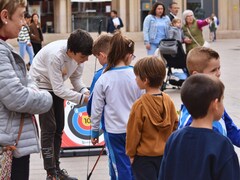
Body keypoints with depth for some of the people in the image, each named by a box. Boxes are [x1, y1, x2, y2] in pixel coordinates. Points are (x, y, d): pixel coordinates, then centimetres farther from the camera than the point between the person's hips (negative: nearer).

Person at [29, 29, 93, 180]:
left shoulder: (78, 53, -17)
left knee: (58, 128, 9)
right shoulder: (55, 55, -37)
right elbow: (58, 89, -32)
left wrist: (85, 92, -21)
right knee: (49, 128, -10)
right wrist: (82, 98, -33)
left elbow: (76, 77, -3)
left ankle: (56, 168, 20)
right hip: (41, 85, -7)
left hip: (56, 87, 7)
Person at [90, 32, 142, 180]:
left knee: (120, 167, 4)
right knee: (133, 165, 17)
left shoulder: (103, 79, -11)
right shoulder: (136, 76, -9)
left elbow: (97, 109, -3)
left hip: (114, 130, -2)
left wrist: (94, 131, 10)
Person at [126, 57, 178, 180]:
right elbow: (175, 125, 6)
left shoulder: (140, 105, -20)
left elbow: (133, 132, -13)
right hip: (165, 154, 6)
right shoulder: (168, 101, -3)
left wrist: (130, 153, -1)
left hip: (144, 157, -5)